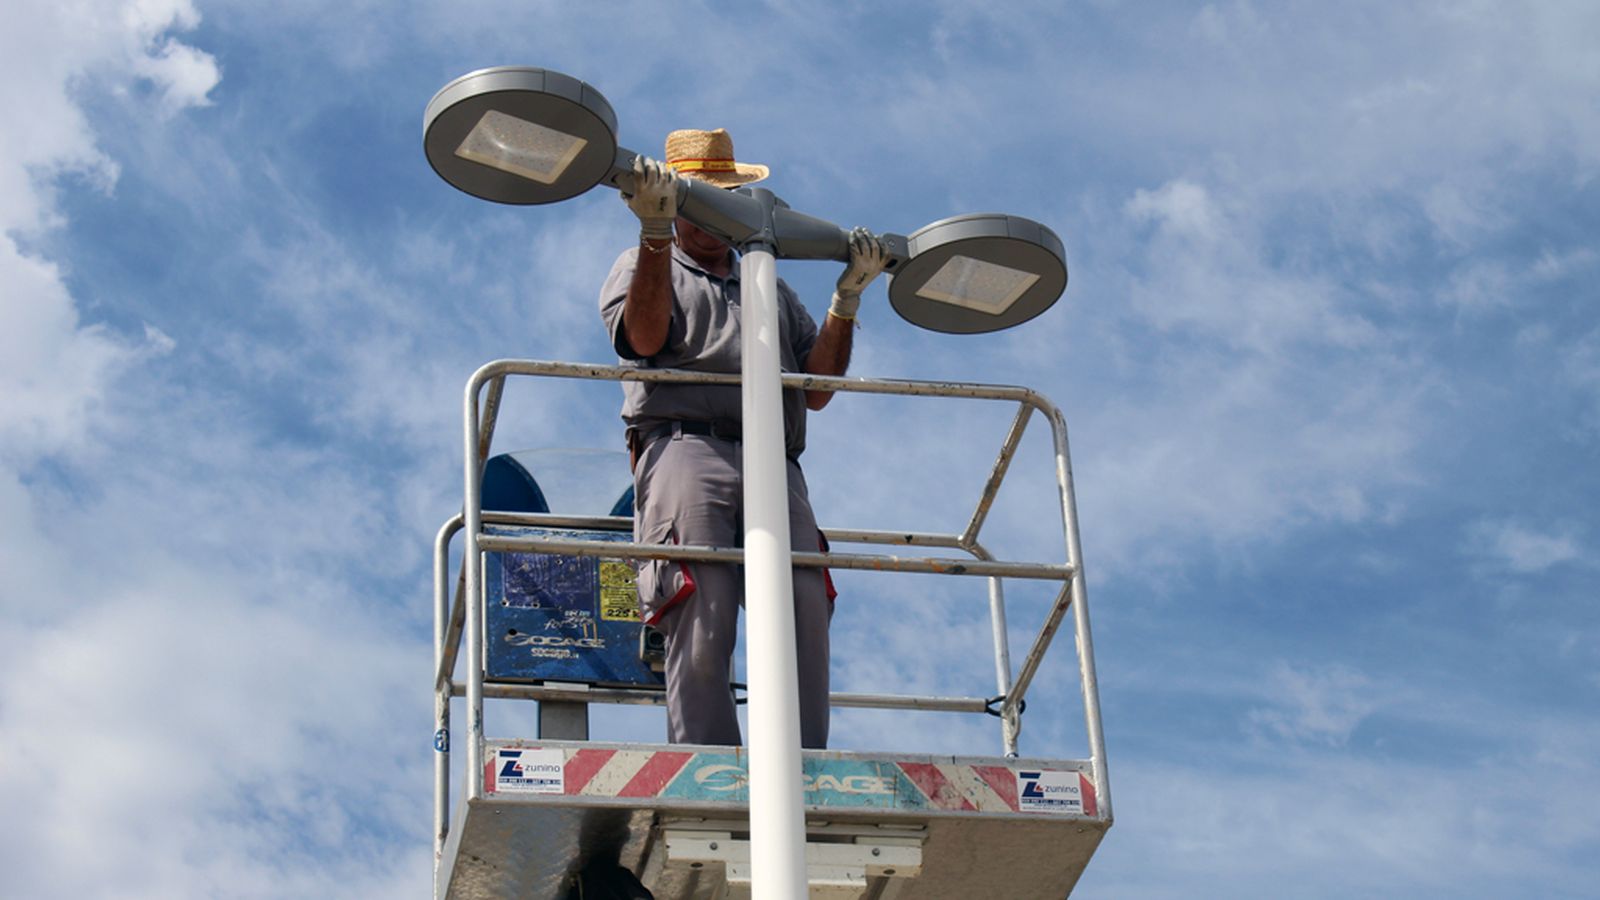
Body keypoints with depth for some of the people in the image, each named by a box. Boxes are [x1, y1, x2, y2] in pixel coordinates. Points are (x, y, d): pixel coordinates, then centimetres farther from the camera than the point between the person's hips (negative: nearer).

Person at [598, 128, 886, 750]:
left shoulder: (771, 290, 36)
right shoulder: (641, 268, 25)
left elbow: (816, 390, 24)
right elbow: (644, 337, 0)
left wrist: (846, 299, 16)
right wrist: (656, 231, -8)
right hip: (685, 446, -3)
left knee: (805, 612, -18)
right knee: (705, 615, -21)